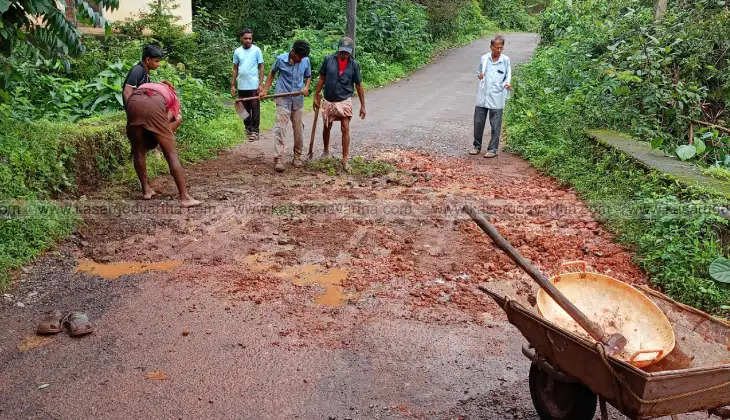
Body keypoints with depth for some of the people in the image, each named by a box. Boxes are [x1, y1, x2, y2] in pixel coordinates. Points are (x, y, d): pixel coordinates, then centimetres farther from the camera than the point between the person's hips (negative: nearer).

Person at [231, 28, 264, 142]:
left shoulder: (256, 50, -2)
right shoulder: (237, 51, 8)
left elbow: (261, 68, -1)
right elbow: (235, 69, 12)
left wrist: (261, 84, -9)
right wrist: (232, 85, 7)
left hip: (254, 86, -3)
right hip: (241, 86, 4)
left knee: (255, 109, -1)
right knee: (244, 109, 10)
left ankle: (255, 130, 4)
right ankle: (248, 128, 21)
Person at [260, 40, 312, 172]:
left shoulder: (306, 61, -2)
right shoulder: (281, 59, -8)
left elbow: (308, 76, 13)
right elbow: (272, 73, 9)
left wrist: (306, 87, -7)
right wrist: (265, 90, 5)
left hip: (298, 99, 3)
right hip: (283, 99, -3)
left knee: (298, 129, 9)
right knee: (280, 127, -11)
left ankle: (297, 157, 24)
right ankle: (278, 159, -12)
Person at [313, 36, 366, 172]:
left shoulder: (354, 65, -3)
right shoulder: (328, 60, -3)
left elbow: (359, 85, 2)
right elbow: (322, 79, 7)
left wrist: (363, 106, 1)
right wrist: (316, 96, 5)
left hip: (344, 101, -2)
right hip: (328, 101, 2)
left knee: (345, 129, -8)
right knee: (326, 127, 14)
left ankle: (345, 160, -3)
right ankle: (326, 151, 39)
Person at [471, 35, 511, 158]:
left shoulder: (505, 60, 0)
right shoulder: (484, 58, 5)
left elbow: (508, 76, 6)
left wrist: (506, 84, -15)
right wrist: (479, 76, -2)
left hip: (496, 98, -2)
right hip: (482, 96, 3)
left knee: (495, 125, 1)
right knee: (478, 122, 7)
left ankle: (493, 149, 10)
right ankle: (477, 146, 22)